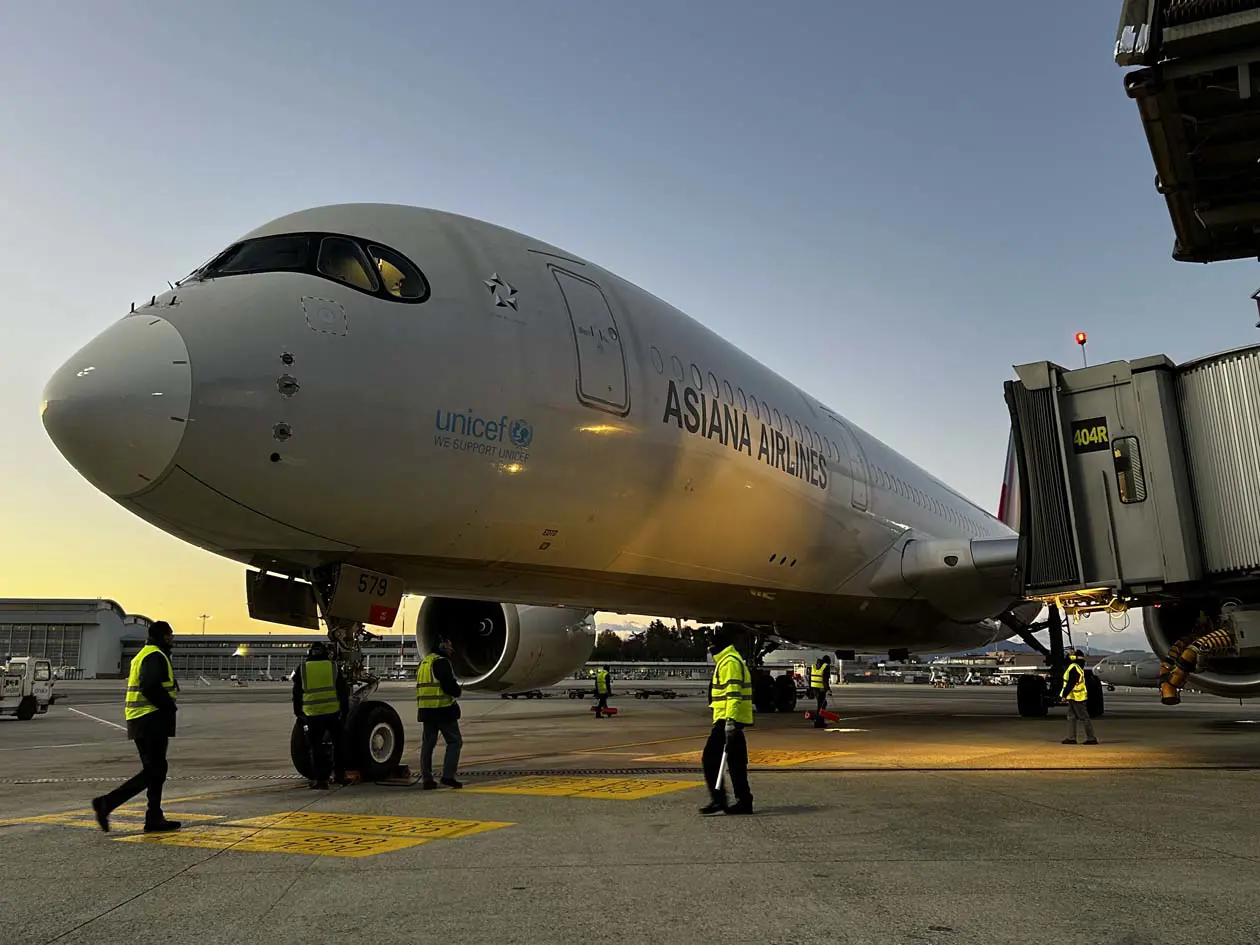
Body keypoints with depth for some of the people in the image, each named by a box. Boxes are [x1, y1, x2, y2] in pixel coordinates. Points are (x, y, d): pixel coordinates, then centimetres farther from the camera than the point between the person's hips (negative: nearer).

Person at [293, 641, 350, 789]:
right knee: (338, 743, 17)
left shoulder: (302, 668, 4)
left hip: (312, 715, -1)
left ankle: (321, 779, 5)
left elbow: (297, 694, 8)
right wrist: (345, 711, 14)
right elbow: (343, 692, 7)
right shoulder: (333, 667, 4)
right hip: (333, 712, 1)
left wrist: (298, 713, 16)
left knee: (316, 746, 6)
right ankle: (339, 774, 20)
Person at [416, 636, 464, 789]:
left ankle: (426, 779, 12)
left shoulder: (423, 662, 17)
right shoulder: (441, 662, -11)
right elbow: (449, 685, -19)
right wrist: (458, 691, 2)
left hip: (425, 709, 8)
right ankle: (448, 775, -8)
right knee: (454, 742, 0)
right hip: (443, 709, -8)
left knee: (427, 744, 11)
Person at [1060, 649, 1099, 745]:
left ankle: (1091, 738, 0)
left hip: (1076, 697, -10)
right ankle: (1071, 738, 13)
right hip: (1074, 697, 10)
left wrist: (1064, 694, -20)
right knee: (1071, 716, 11)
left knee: (1084, 717, -4)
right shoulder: (1077, 667, 11)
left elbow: (1071, 683, -22)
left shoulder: (1074, 668, -19)